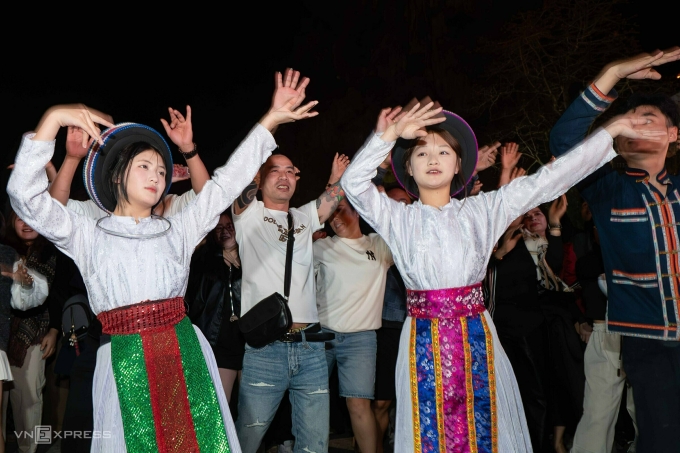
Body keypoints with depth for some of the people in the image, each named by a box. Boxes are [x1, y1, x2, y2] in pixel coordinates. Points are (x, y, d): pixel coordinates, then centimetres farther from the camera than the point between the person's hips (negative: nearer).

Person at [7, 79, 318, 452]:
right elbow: (25, 195, -4)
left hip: (185, 356, 2)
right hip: (124, 363, -2)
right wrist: (52, 120, -10)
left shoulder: (178, 229, 14)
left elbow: (226, 183, 13)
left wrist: (271, 119, 10)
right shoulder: (88, 236, 7)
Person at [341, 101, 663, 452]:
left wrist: (610, 132, 2)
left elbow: (547, 181, 4)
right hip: (424, 341, -1)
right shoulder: (398, 217, 4)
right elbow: (353, 183, -9)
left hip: (475, 337, 1)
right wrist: (392, 134, -16)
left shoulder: (481, 210, 6)